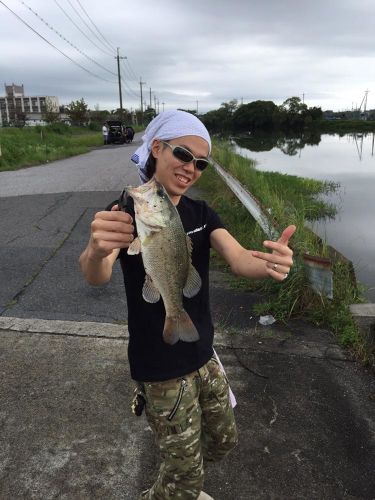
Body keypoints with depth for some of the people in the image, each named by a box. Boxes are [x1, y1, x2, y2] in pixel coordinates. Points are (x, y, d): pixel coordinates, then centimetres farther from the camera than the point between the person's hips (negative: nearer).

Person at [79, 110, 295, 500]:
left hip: (203, 355, 6)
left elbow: (239, 260, -18)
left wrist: (270, 264, -41)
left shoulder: (201, 214, -1)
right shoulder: (128, 212, -17)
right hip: (161, 369, -6)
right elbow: (95, 277, -35)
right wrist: (96, 251, -59)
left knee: (223, 441, 24)